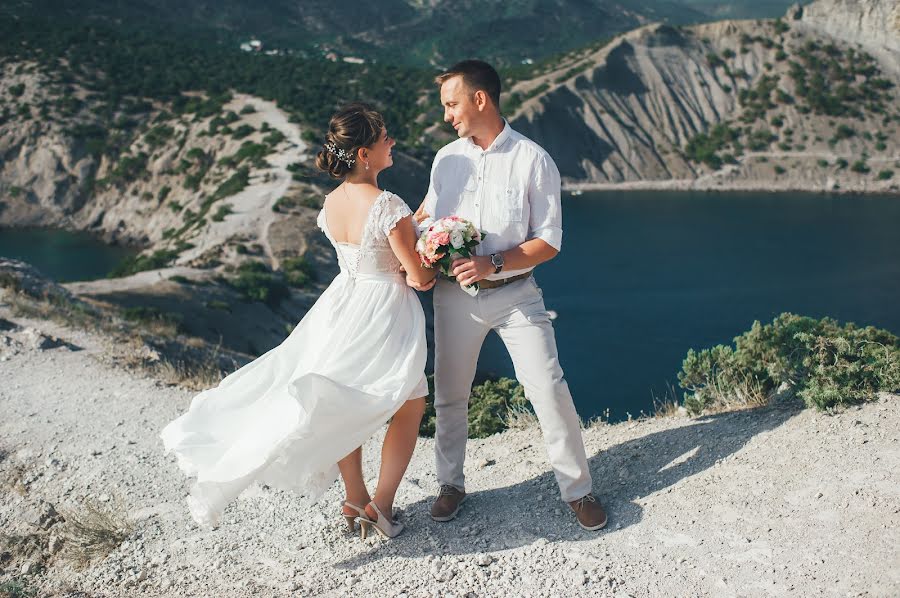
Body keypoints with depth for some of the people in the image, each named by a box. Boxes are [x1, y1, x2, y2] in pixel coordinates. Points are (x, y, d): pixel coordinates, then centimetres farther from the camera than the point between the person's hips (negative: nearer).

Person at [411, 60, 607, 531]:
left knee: (548, 389, -5)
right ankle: (450, 484, 34)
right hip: (454, 294, 4)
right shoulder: (446, 158, 3)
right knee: (449, 394, 13)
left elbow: (548, 242, -10)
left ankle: (578, 489, 14)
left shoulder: (533, 161, -10)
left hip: (515, 293, -3)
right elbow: (427, 216, 18)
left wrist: (493, 264, -23)